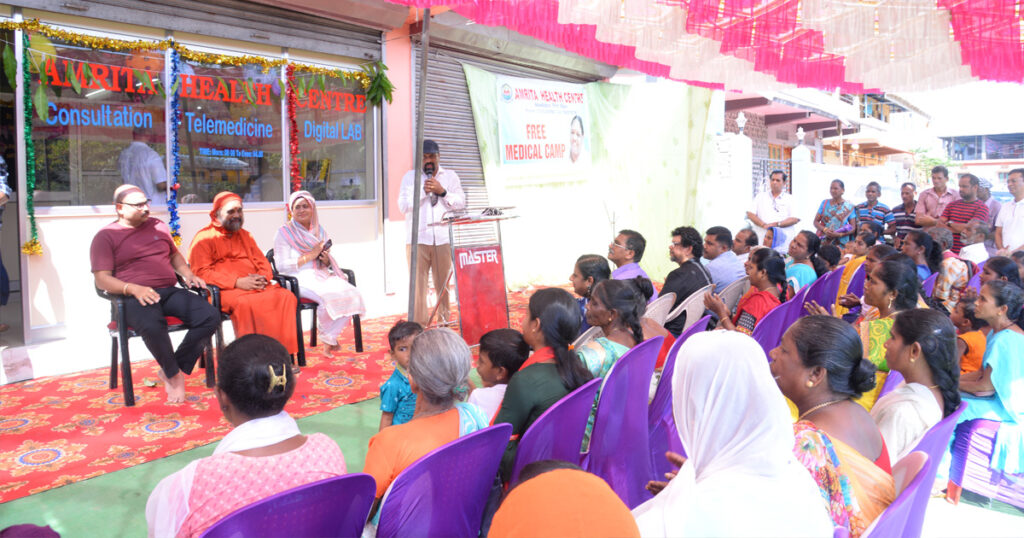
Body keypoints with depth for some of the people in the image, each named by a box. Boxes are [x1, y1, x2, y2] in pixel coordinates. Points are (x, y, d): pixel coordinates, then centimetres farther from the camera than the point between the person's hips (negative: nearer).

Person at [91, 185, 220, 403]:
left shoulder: (158, 226, 22)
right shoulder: (105, 236, 6)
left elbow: (174, 255, 35)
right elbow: (102, 278, -3)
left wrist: (188, 274, 13)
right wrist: (133, 289, -21)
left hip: (169, 291, 5)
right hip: (135, 297, -5)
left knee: (211, 316, -21)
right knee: (152, 326, -40)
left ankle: (170, 371, -11)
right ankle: (174, 374, -12)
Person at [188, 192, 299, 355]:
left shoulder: (245, 235, 26)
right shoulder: (204, 238, 5)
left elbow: (262, 261, 23)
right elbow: (201, 272, -7)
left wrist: (262, 277, -3)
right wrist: (237, 282, -17)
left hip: (256, 285, 6)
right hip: (227, 290, -5)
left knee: (287, 297, -23)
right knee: (246, 303, -39)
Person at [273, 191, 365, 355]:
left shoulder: (320, 231, 20)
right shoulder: (284, 233, 4)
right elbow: (281, 266, -7)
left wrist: (326, 259, -3)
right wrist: (311, 255, -10)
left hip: (323, 276, 5)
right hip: (301, 279, -5)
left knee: (352, 294, -24)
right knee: (330, 296, -35)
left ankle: (329, 338, -8)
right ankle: (325, 335, -7)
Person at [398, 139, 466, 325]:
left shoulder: (450, 176, 15)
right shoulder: (410, 176, 12)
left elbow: (461, 202, 6)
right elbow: (403, 206, 1)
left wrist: (442, 191, -7)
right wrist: (423, 191, -9)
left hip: (443, 238, 1)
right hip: (417, 239, -1)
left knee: (444, 284, 4)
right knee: (418, 284, -4)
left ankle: (445, 324, 13)